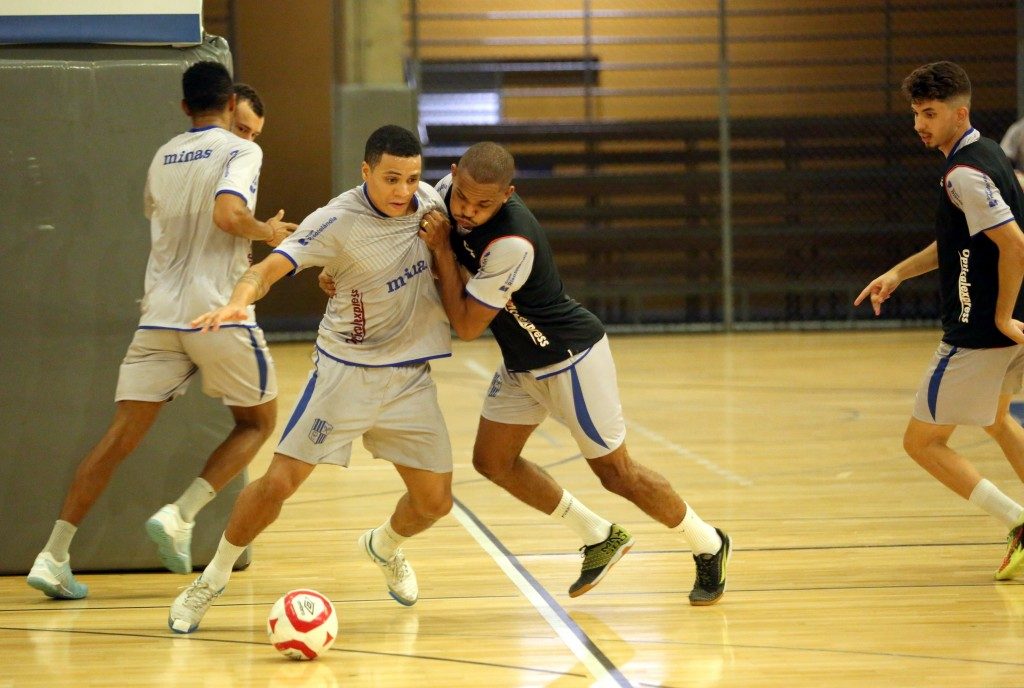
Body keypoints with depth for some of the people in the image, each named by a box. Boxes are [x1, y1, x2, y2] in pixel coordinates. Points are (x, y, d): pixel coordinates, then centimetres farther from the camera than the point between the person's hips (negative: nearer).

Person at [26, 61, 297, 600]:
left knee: (121, 435, 4)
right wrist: (267, 233, 0)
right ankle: (179, 517, -6)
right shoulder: (240, 151, -3)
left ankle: (54, 556, -5)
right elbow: (228, 214, -20)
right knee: (257, 420, 15)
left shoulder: (162, 157, 17)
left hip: (159, 313, 5)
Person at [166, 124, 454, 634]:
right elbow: (270, 267, -31)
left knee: (434, 502, 7)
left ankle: (383, 547, 42)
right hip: (346, 367, -5)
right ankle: (212, 580, 10)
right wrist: (238, 302, -50)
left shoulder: (428, 201, -3)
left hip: (410, 376, 5)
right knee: (279, 482, -12)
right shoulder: (338, 222, -20)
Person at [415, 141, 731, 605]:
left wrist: (441, 250, -26)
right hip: (520, 362, 9)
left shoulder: (511, 242, -36)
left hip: (570, 356, -8)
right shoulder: (448, 191, -12)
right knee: (492, 461, 7)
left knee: (615, 471, 1)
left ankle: (709, 546, 23)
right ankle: (600, 538, 23)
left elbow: (467, 326, -28)